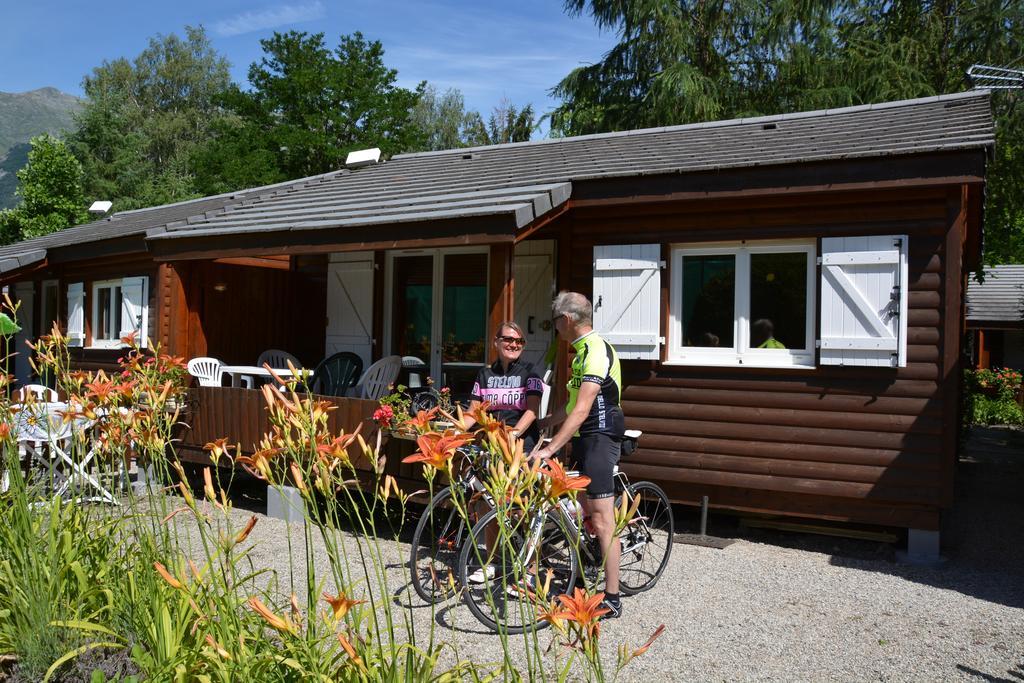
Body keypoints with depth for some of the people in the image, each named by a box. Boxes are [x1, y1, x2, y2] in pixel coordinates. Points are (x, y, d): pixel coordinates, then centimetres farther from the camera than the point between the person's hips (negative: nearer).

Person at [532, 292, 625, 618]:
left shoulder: (596, 351, -18)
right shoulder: (583, 350, 15)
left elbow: (581, 411, -27)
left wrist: (549, 449, -30)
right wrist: (540, 424, 26)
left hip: (599, 440, -10)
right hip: (583, 440, 10)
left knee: (601, 520, -8)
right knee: (582, 514, 16)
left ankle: (612, 598, -2)